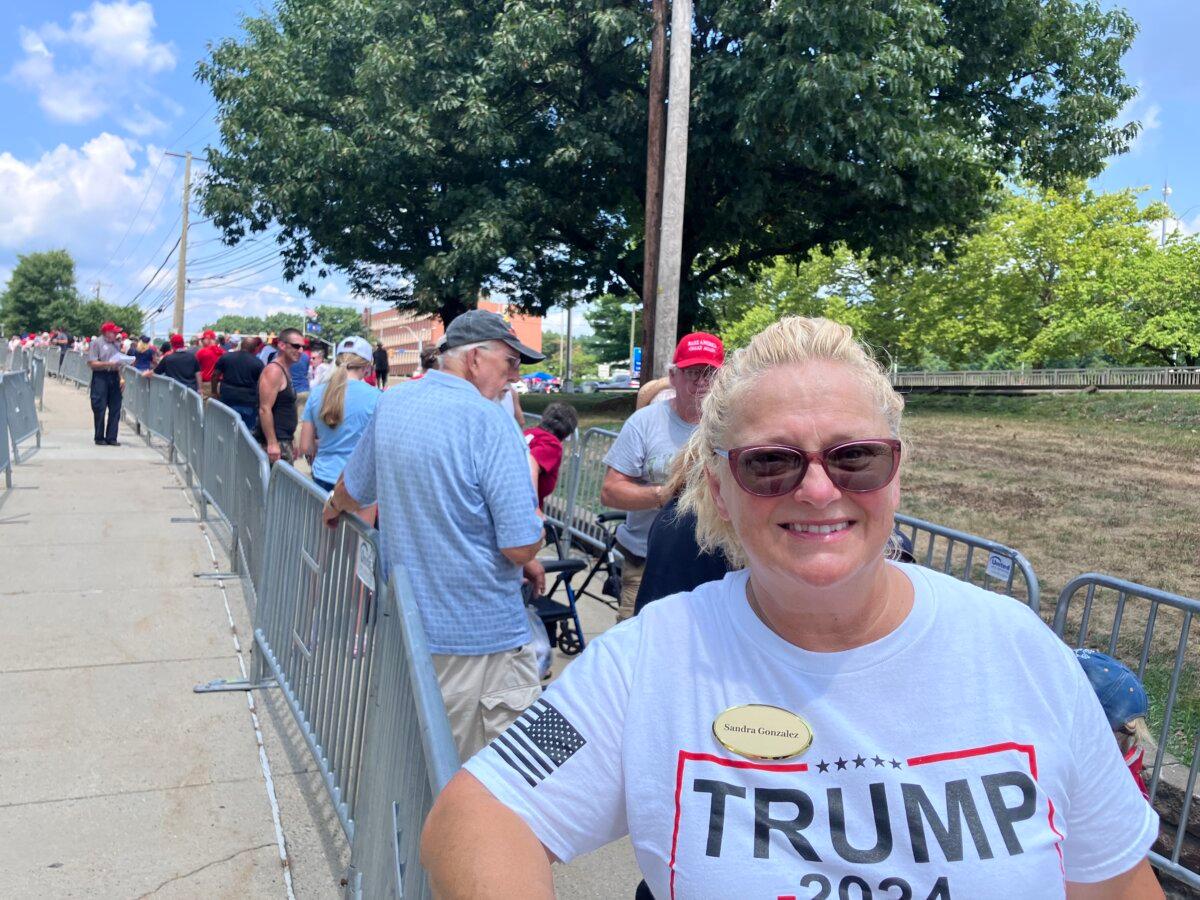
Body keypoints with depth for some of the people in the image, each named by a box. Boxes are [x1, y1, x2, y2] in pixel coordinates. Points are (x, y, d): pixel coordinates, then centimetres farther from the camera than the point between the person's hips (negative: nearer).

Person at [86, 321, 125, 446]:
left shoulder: (115, 344, 16)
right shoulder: (96, 343, -4)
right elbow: (92, 364, -10)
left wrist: (121, 378, 11)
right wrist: (109, 364, -16)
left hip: (114, 377, 6)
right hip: (100, 378, -6)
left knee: (115, 409, 3)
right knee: (99, 409, 0)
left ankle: (111, 438, 9)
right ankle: (99, 438, 9)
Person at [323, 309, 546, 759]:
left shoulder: (391, 403, 5)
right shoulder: (488, 420, -18)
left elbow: (354, 488, 23)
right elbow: (522, 546, -22)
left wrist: (334, 507, 45)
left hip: (404, 621, 8)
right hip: (481, 637, -8)